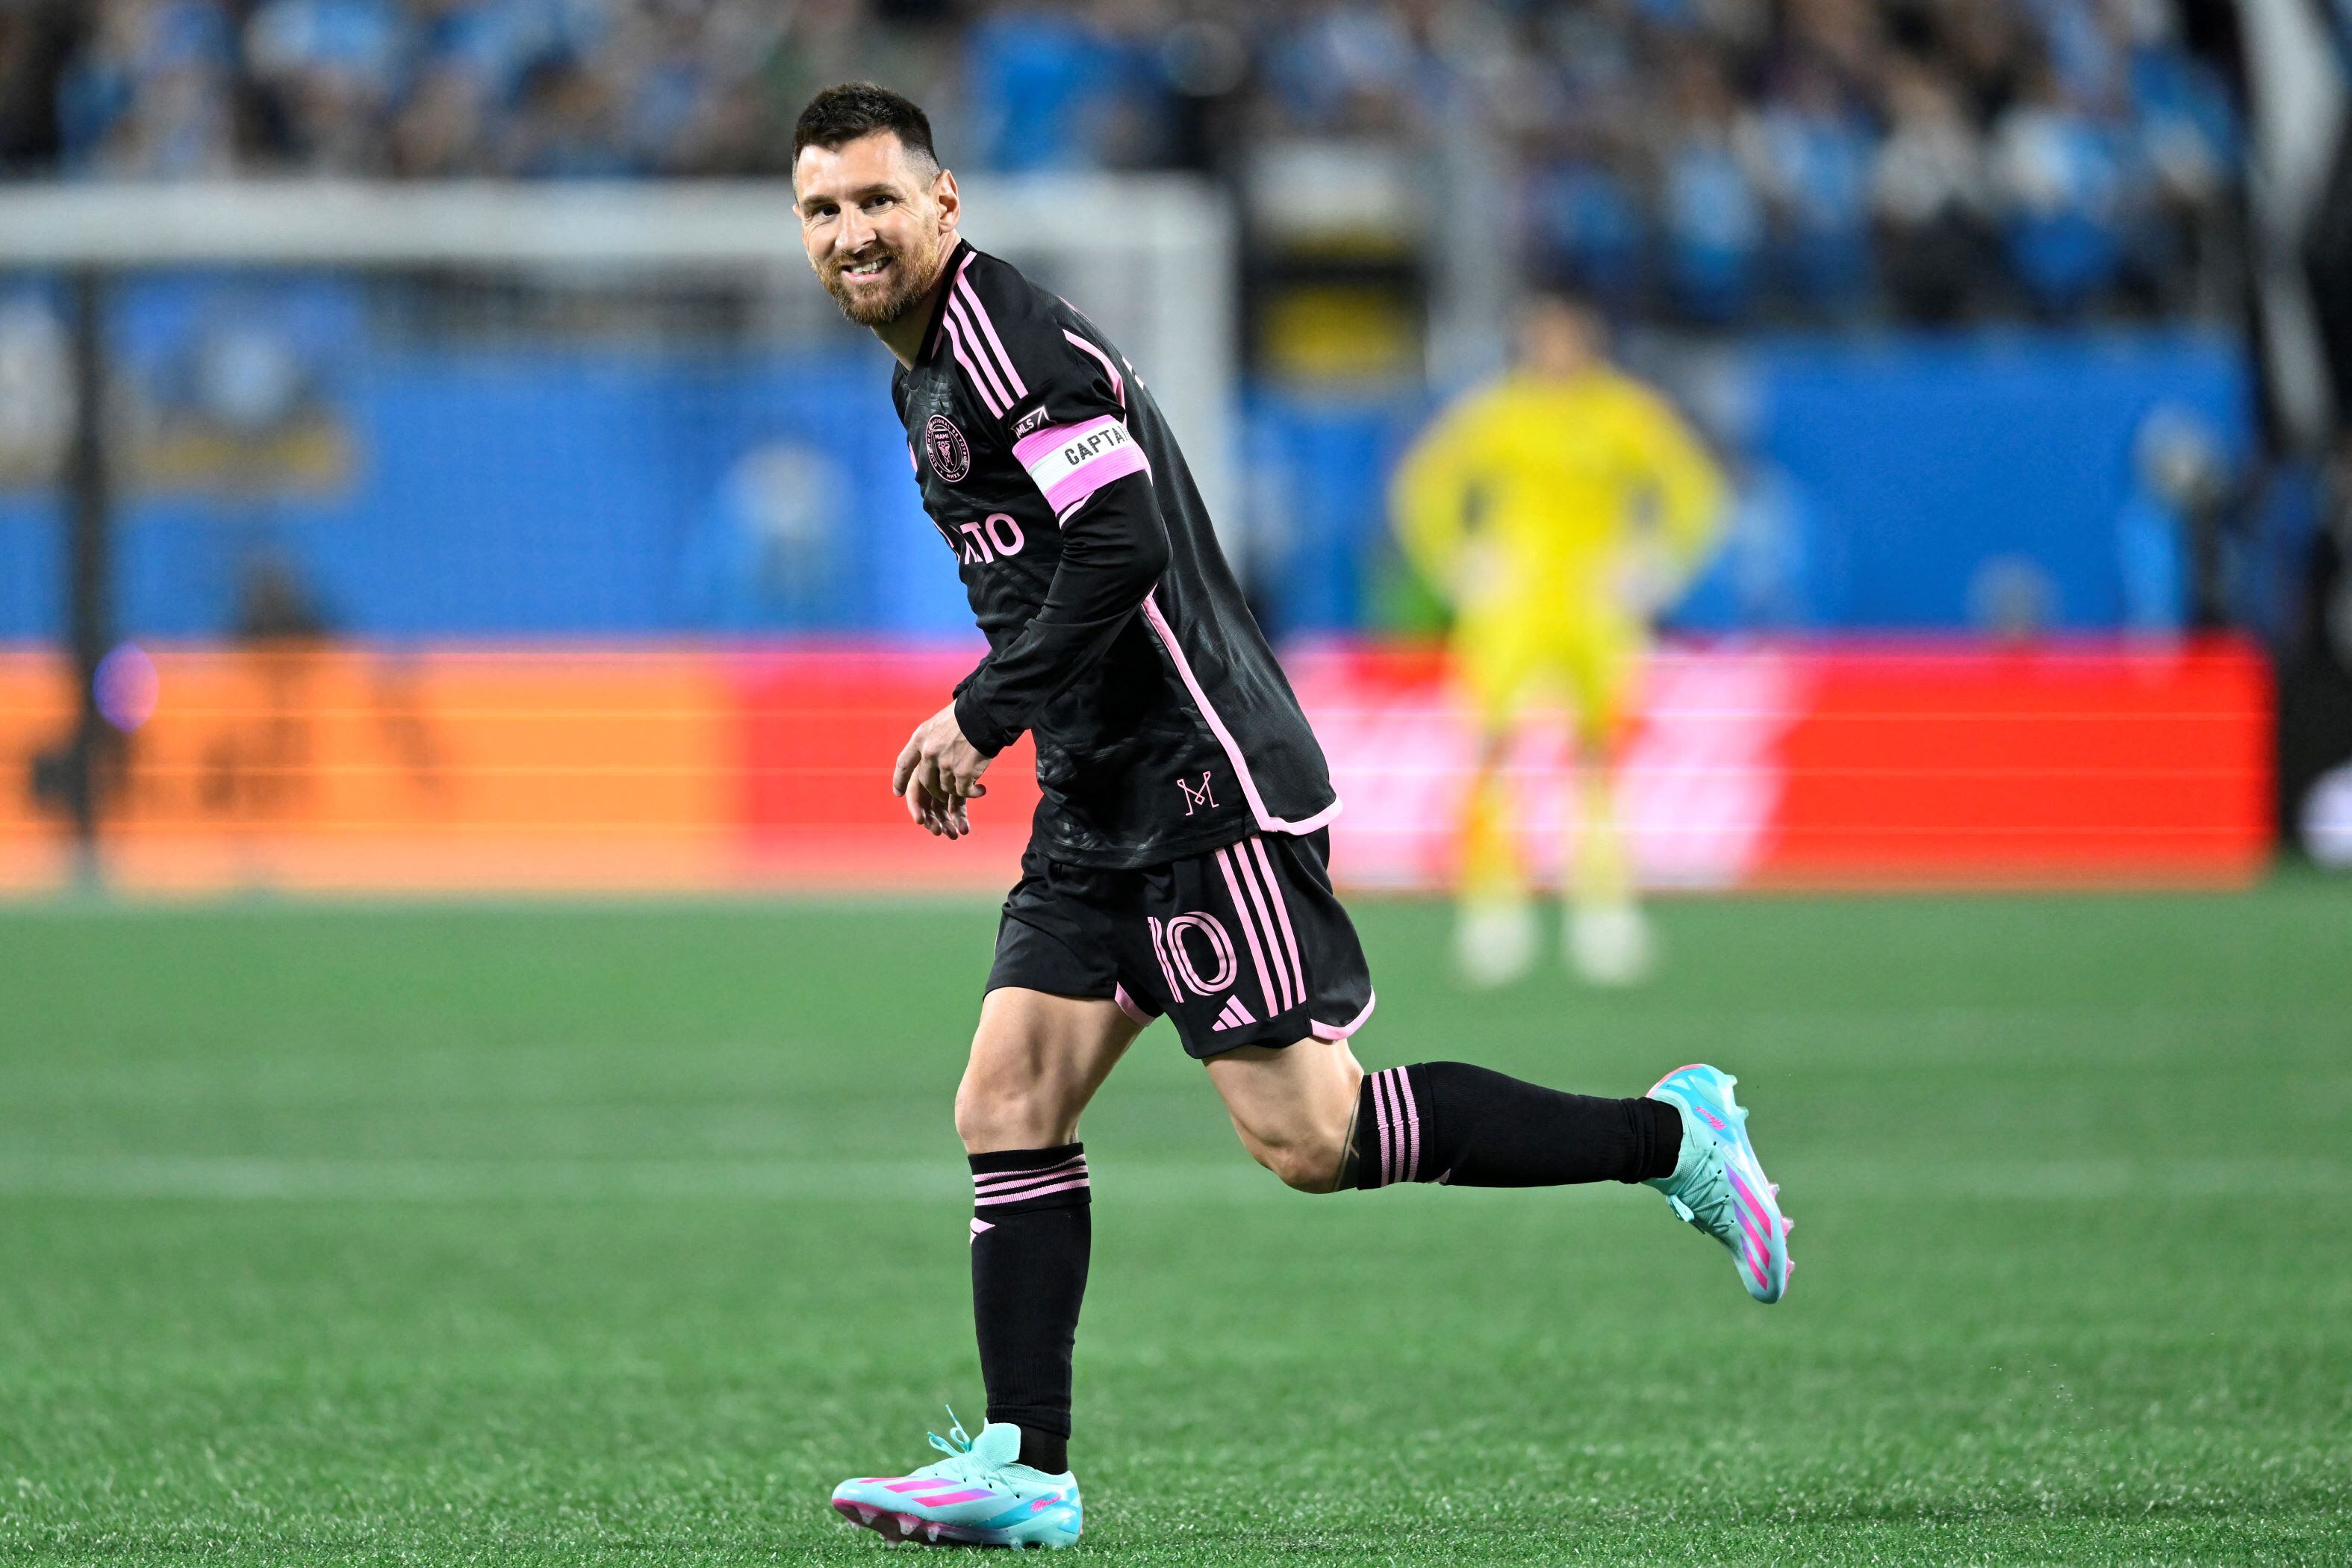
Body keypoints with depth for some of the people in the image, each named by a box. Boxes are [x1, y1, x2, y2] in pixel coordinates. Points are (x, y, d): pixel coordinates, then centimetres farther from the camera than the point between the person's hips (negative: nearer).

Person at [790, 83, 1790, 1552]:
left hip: (1204, 787, -10)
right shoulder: (926, 375, 19)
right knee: (1007, 1111, 2)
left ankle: (1671, 1136, 0)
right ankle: (1024, 1468, 2)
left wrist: (980, 719, -19)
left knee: (1307, 1135, -12)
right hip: (1102, 808, 10)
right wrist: (984, 731, 17)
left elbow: (1121, 544, -23)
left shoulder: (1005, 340, -13)